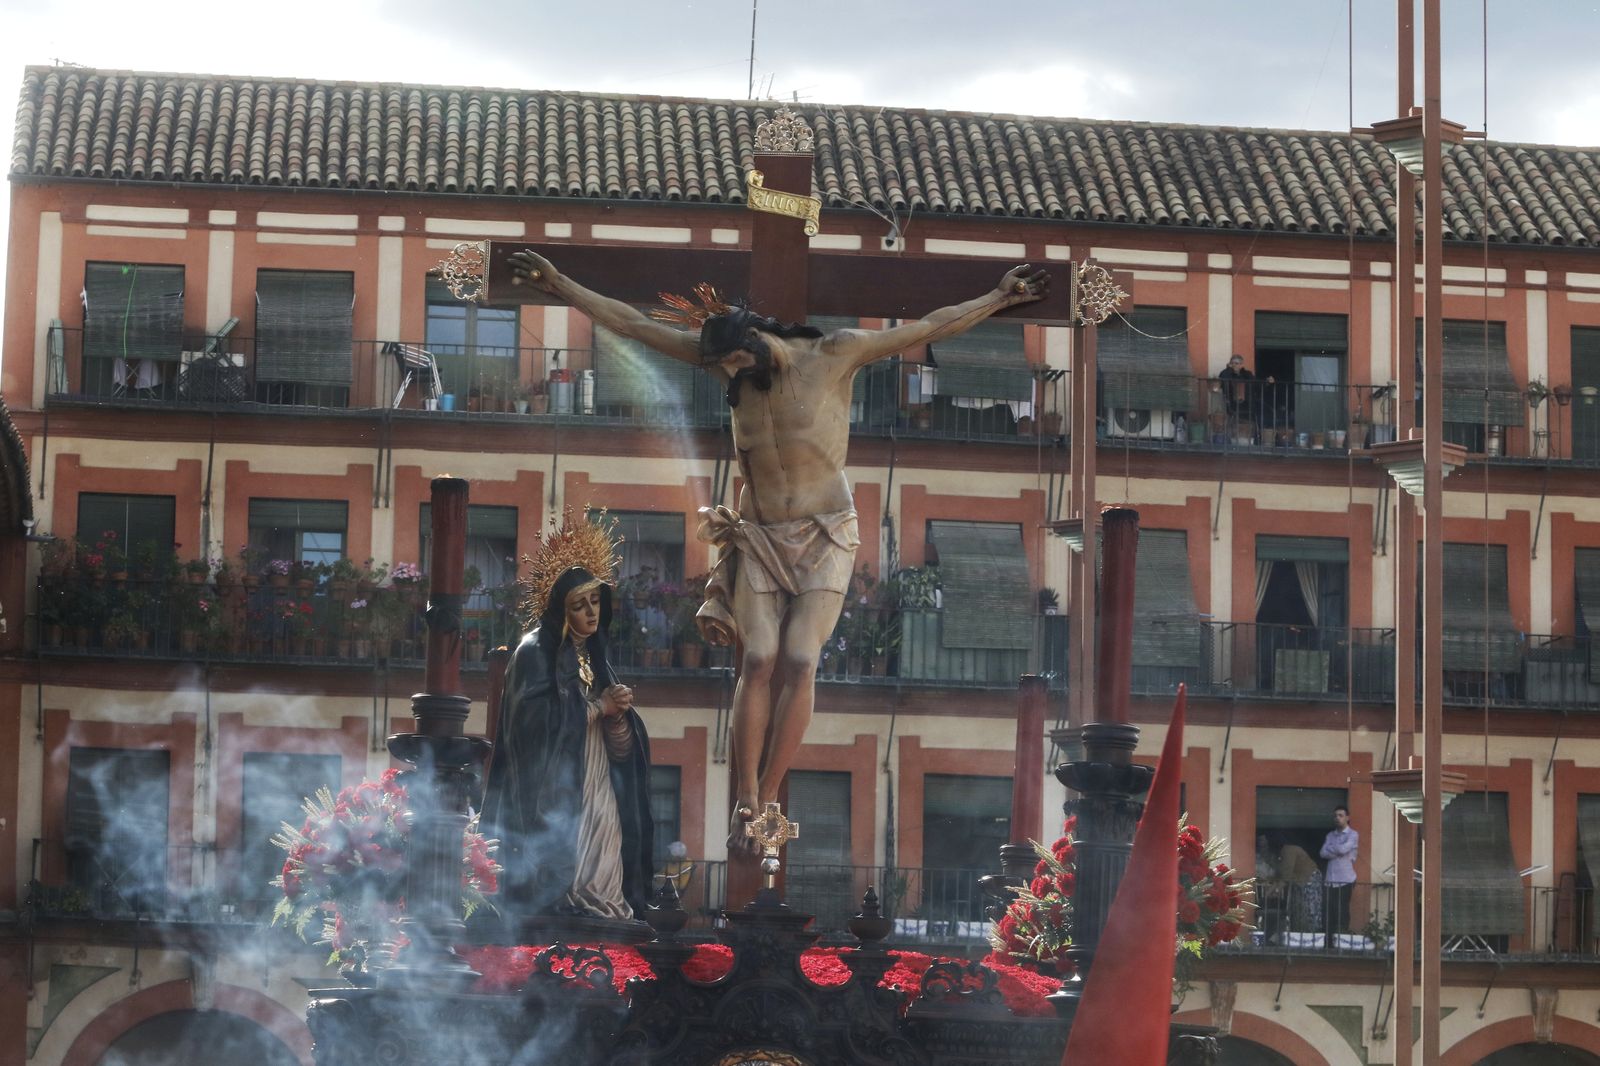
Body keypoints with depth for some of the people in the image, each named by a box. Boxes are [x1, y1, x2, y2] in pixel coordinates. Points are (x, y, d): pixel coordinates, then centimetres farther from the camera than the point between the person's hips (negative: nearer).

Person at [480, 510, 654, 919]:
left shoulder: (595, 660, 19)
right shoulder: (535, 653, -1)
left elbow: (622, 749, 15)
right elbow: (531, 719, -16)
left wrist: (617, 717, -7)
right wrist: (596, 707, -12)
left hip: (599, 808, 7)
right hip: (553, 805, -7)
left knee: (600, 892, -2)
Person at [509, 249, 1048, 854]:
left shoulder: (835, 354, -9)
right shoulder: (726, 361, -1)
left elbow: (929, 329, -4)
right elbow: (630, 324, 1)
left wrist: (998, 298, -6)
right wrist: (559, 286, 0)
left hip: (825, 537, -2)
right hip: (760, 537, 2)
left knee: (799, 664, -14)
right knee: (759, 663, -12)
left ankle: (765, 801, -11)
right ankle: (744, 804, -13)